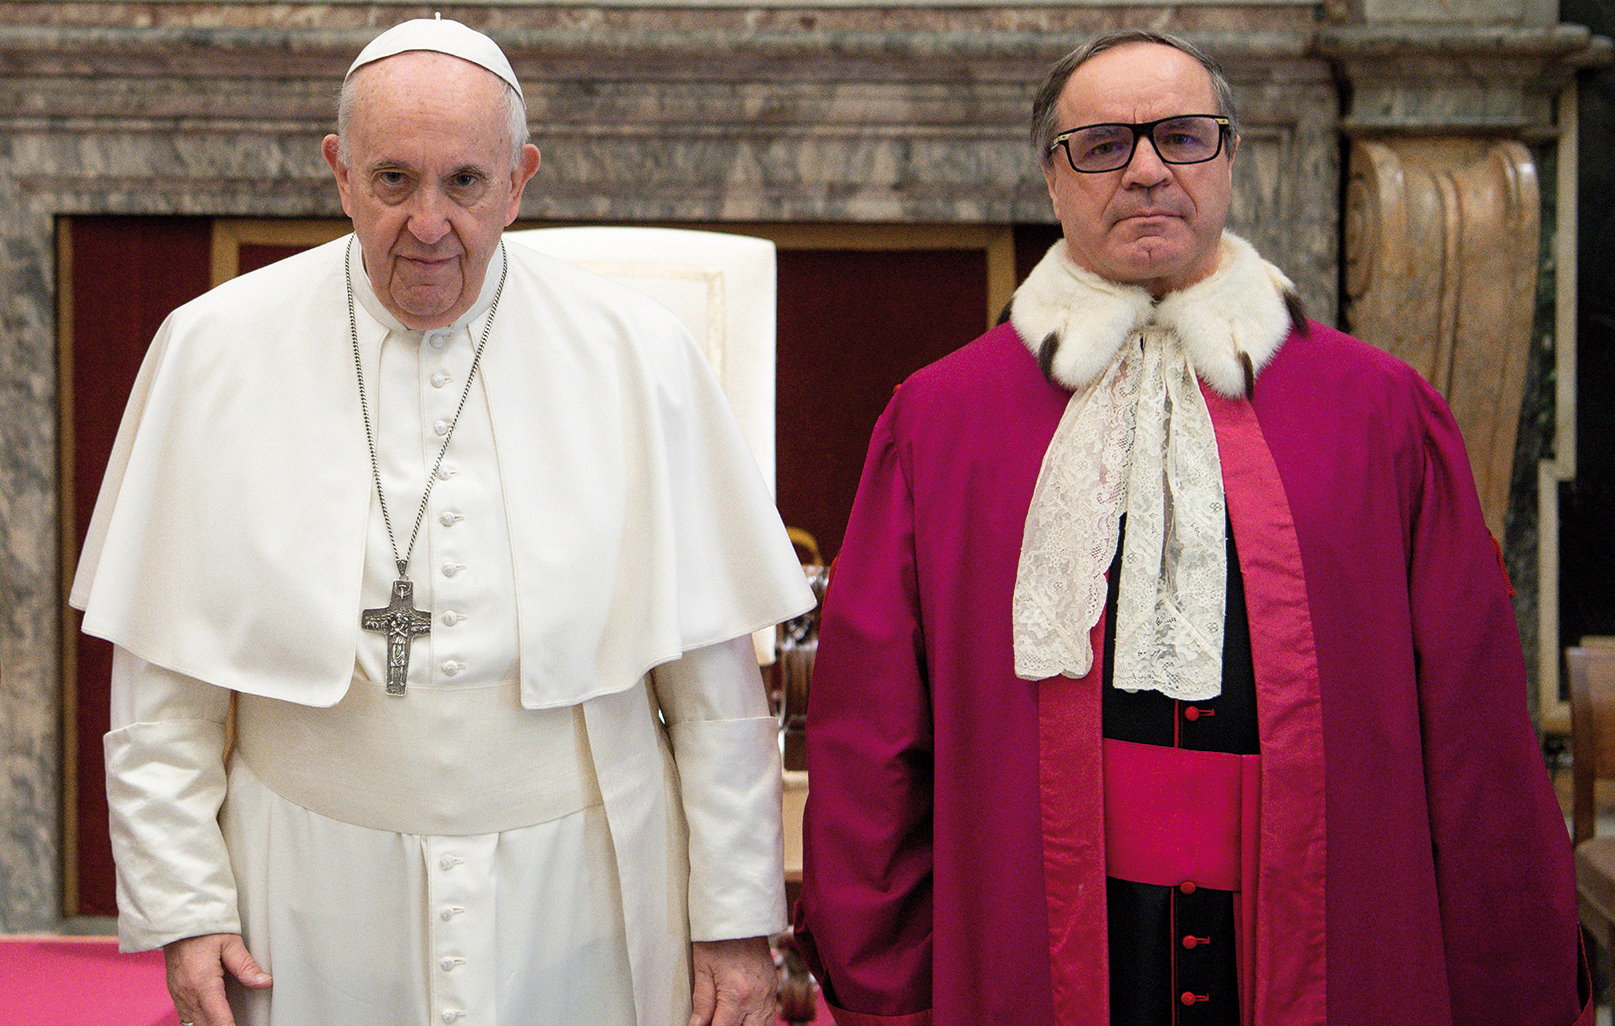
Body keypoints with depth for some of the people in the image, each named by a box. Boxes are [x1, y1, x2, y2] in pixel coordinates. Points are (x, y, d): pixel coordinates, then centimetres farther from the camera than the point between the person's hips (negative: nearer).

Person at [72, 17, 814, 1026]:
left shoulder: (638, 356, -3)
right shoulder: (213, 352, -2)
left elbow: (715, 677, -1)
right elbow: (162, 687, 2)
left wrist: (736, 918, -1)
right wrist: (182, 905, -2)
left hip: (583, 914, 0)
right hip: (319, 922, 1)